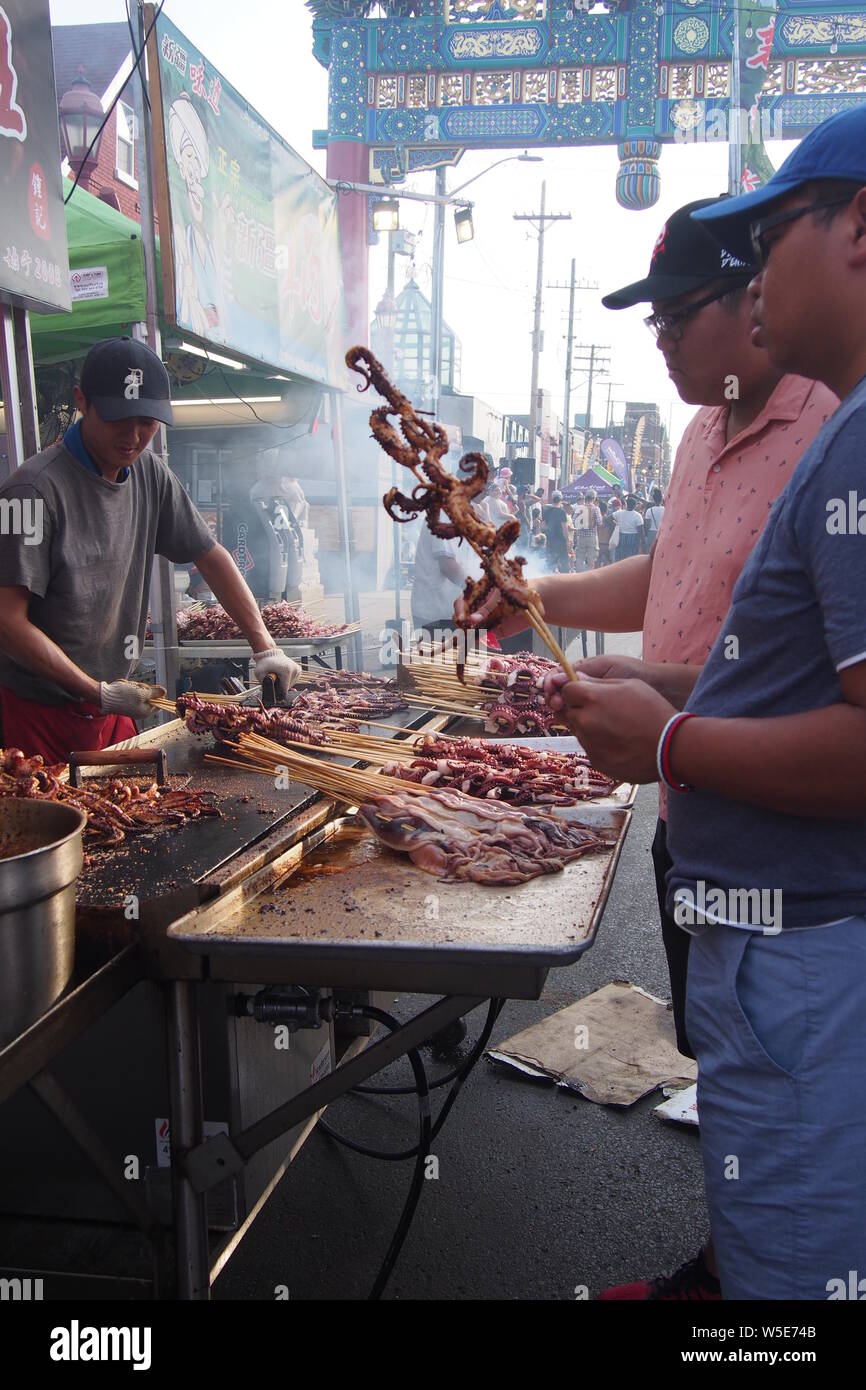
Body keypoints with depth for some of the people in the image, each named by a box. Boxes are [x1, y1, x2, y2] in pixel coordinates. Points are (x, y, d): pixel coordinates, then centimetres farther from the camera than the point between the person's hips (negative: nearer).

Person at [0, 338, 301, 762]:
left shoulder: (150, 474, 3)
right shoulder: (38, 490, -19)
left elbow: (210, 555, 10)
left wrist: (264, 647, 1)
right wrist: (99, 692, -19)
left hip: (111, 710, 6)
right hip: (37, 712, -6)